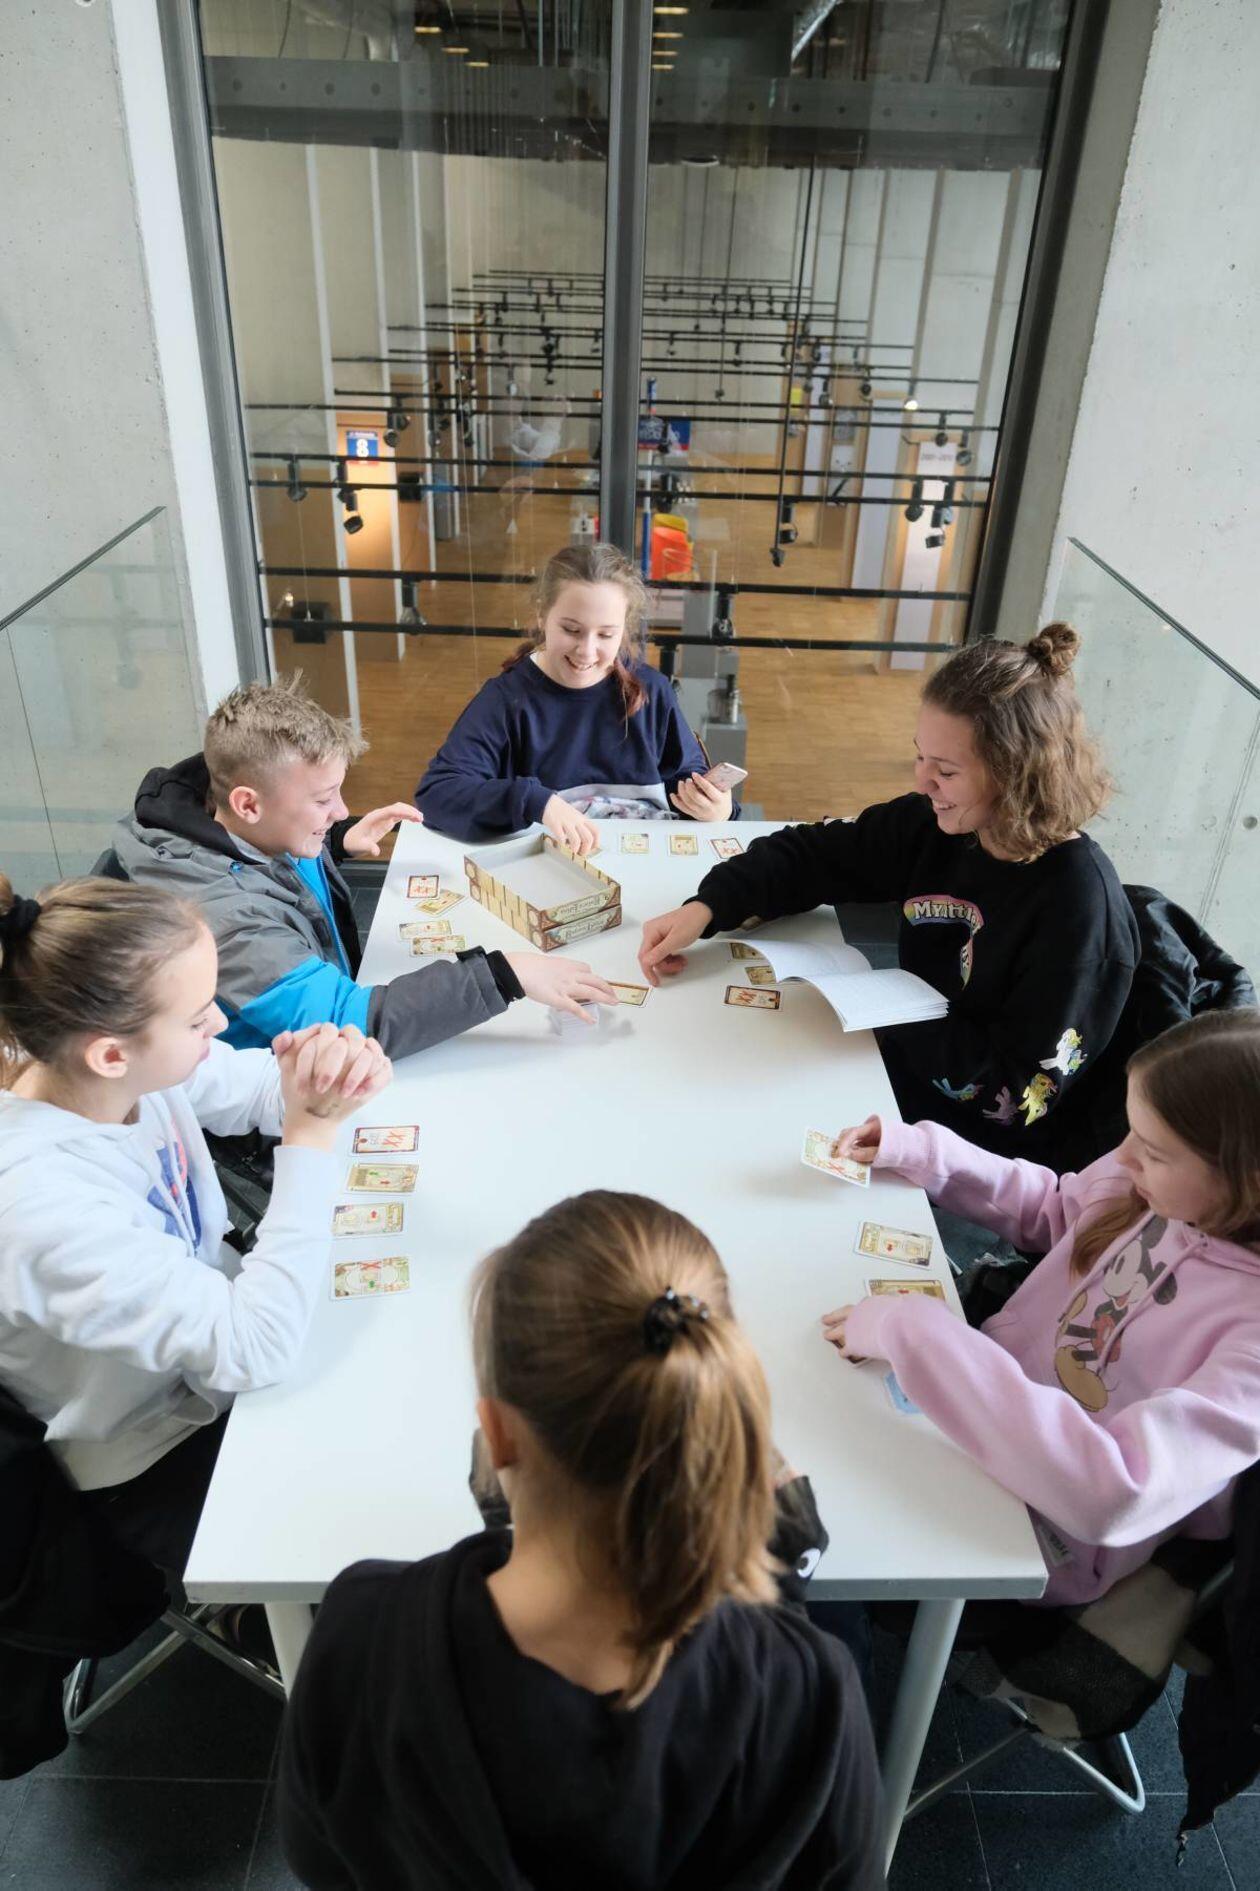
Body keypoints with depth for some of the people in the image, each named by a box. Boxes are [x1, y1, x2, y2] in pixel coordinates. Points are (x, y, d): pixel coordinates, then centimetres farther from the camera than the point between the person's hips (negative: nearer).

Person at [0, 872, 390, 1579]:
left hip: (225, 1314, 6)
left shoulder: (124, 1060, -19)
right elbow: (256, 1350, -35)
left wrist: (341, 1065, -25)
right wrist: (312, 1134, -34)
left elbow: (263, 1087, -1)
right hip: (164, 1469, -6)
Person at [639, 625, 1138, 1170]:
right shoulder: (934, 823, -7)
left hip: (989, 1162, -6)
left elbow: (1020, 1092, -23)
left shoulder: (1077, 904, -26)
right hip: (904, 1070, 6)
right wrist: (706, 909, -14)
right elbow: (811, 854, 3)